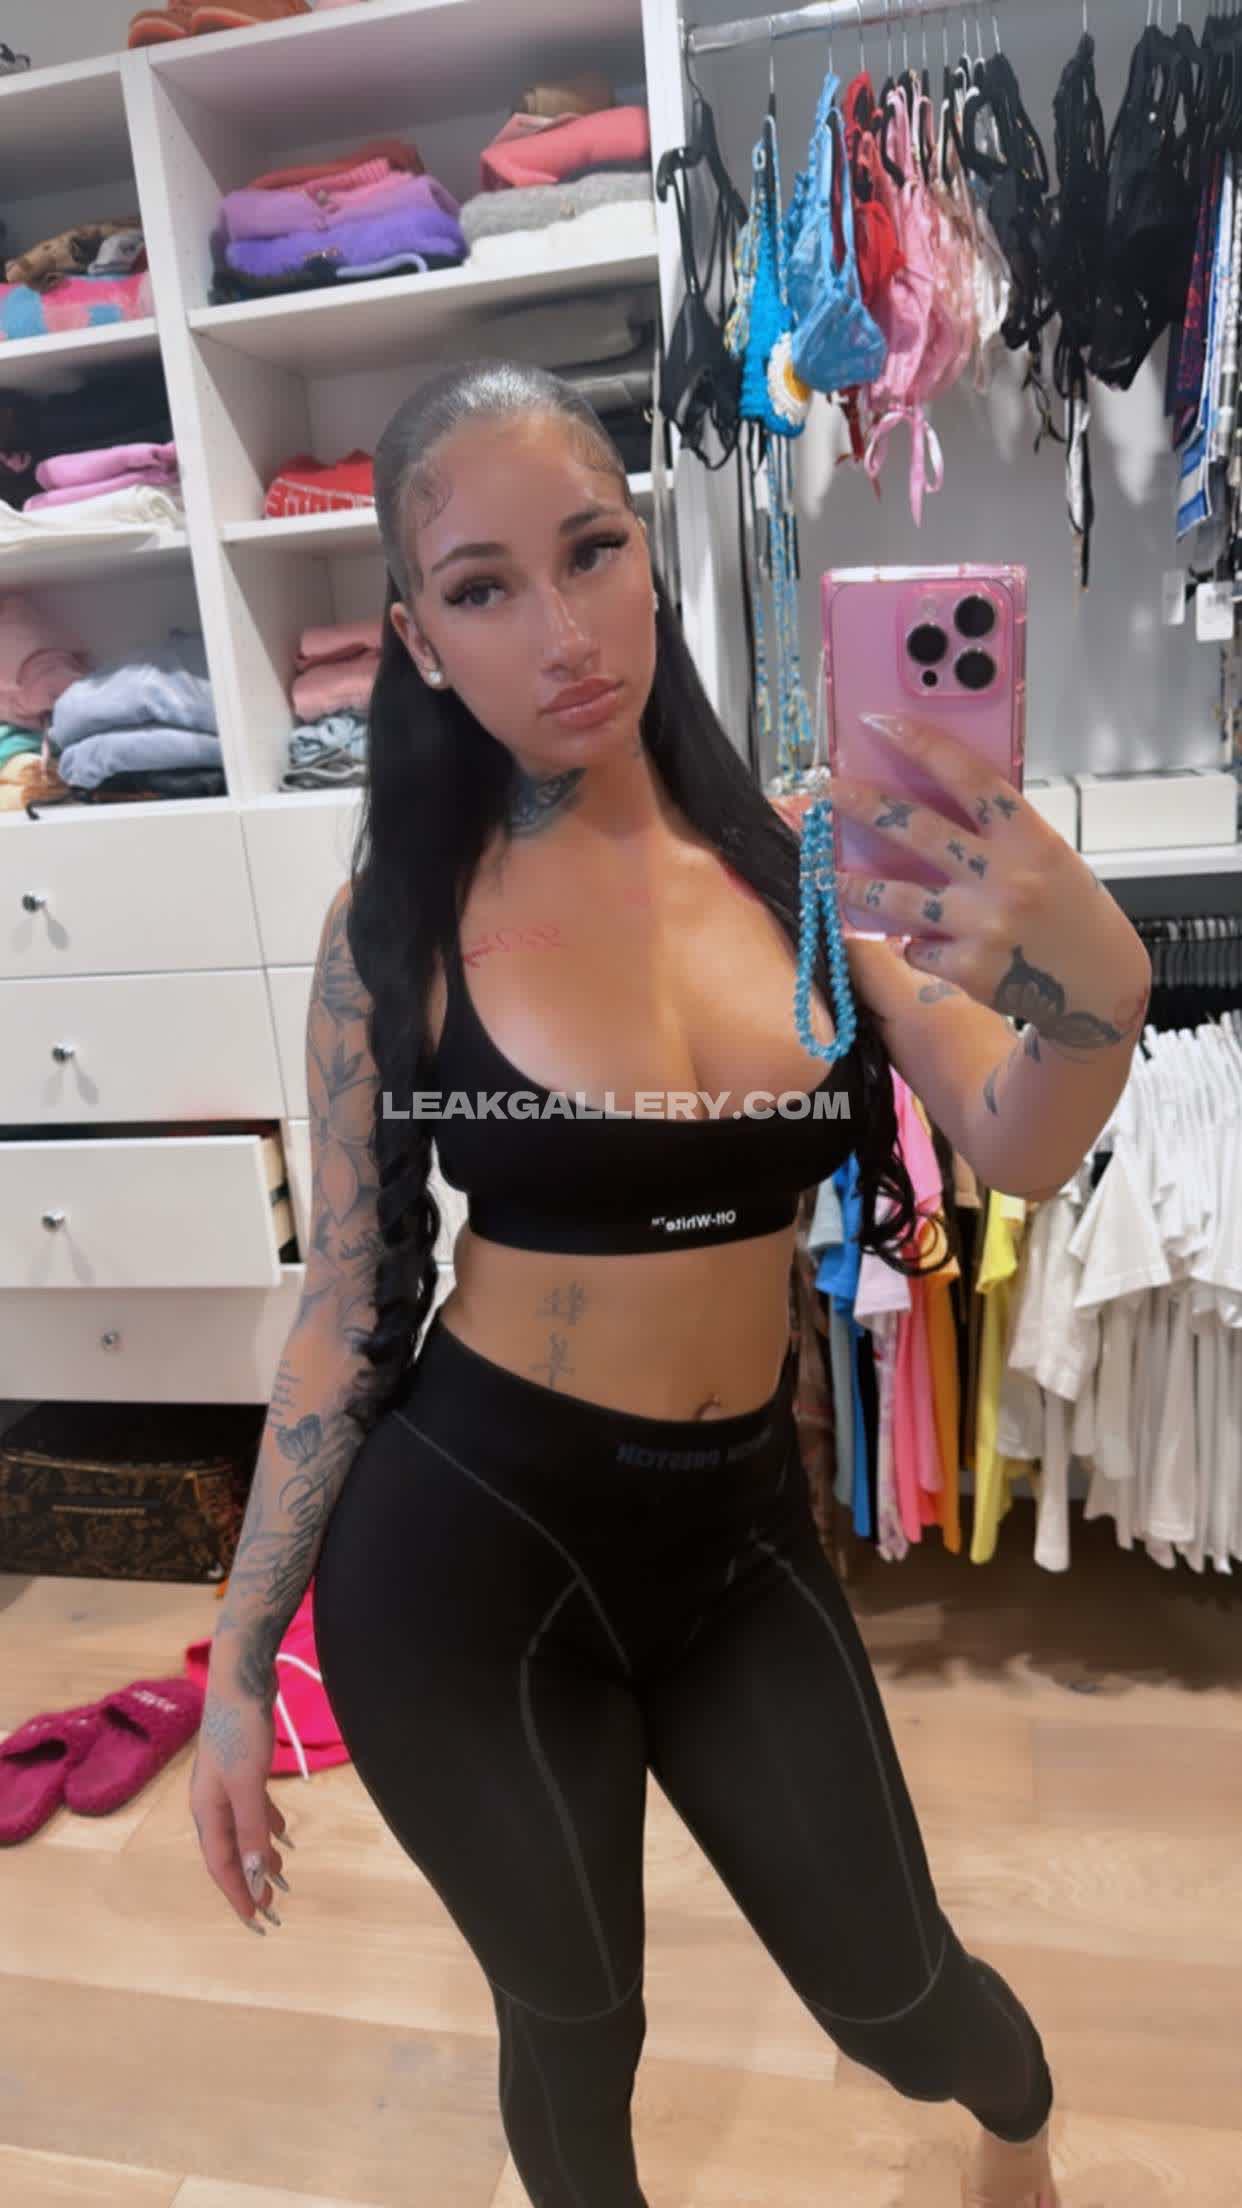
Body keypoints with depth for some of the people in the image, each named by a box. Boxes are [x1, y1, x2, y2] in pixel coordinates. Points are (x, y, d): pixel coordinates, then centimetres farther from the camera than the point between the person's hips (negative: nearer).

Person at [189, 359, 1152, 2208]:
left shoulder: (804, 861, -4)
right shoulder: (402, 919, -10)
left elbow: (1020, 1151, -13)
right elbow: (346, 1299, -5)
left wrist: (1097, 988, -36)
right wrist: (238, 1661, -2)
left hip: (738, 1525, 2)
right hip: (465, 1541, -2)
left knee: (893, 1995, 20)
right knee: (575, 2019, 19)